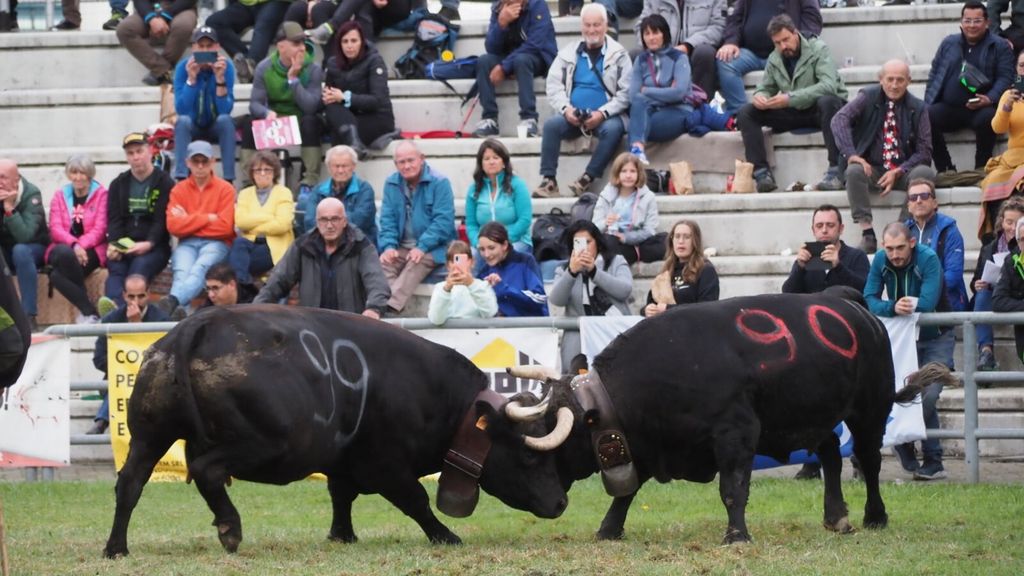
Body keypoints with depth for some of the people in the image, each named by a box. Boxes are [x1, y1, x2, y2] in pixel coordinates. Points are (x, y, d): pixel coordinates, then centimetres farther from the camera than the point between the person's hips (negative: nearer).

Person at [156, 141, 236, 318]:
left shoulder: (225, 189, 5)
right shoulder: (179, 190, 11)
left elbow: (225, 227, -6)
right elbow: (173, 226, -2)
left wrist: (190, 222, -1)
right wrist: (207, 218, -5)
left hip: (215, 244, -2)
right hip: (187, 245, 2)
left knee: (200, 268, -35)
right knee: (182, 271, -31)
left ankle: (173, 300, -63)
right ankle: (179, 310, -59)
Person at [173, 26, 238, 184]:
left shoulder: (226, 66, -15)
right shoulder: (183, 67, -15)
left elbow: (226, 110, -24)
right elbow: (181, 109, -24)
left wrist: (220, 78, -35)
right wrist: (191, 78, -34)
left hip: (217, 127, 0)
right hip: (193, 127, 0)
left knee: (225, 119, -32)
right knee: (183, 120, -32)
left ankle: (229, 180, -31)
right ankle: (181, 179, -36)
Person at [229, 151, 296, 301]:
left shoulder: (284, 193, 9)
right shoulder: (245, 194, 18)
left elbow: (282, 224, -8)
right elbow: (241, 221, -2)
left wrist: (252, 226, -4)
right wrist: (269, 217, -6)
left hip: (274, 247, -3)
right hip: (251, 243, 3)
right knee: (239, 243, -35)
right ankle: (244, 288, -48)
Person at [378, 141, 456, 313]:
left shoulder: (439, 183, -7)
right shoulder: (391, 184, 8)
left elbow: (443, 221, -13)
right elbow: (387, 220, 7)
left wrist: (422, 247, -23)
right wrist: (389, 246, -12)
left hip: (432, 248, -5)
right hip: (402, 247, 5)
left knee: (416, 264, -36)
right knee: (383, 263, -26)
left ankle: (391, 306, -52)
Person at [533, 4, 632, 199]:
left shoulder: (618, 55, 3)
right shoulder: (569, 52, 11)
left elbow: (625, 93, -4)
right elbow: (554, 86, 5)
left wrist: (603, 113, -17)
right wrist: (566, 108, -13)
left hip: (605, 117, -2)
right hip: (573, 117, 2)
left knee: (613, 129, -34)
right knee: (552, 124, -27)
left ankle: (587, 179, -30)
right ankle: (548, 180, -27)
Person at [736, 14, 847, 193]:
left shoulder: (818, 49, -12)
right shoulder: (774, 60, 5)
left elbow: (829, 86, -26)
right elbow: (765, 88, 13)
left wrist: (790, 98, -34)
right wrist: (759, 96, -15)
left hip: (821, 109, -5)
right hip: (793, 112, 5)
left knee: (827, 101, -41)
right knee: (746, 112, -11)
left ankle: (836, 171, -41)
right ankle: (761, 173, -22)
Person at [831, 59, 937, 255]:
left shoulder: (918, 108, 4)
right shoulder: (868, 98, 1)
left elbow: (924, 152, 1)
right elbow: (839, 120, -14)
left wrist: (898, 172, -16)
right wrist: (851, 154, -30)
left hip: (903, 171, 1)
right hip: (872, 171, -1)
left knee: (925, 173, -30)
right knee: (854, 171, -33)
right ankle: (867, 233, -31)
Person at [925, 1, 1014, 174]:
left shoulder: (1000, 47, 8)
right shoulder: (949, 43, 19)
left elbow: (1005, 78, -1)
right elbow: (934, 73, 20)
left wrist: (990, 99, -19)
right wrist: (928, 103, 6)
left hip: (980, 109, -3)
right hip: (948, 107, 3)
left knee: (987, 118, -37)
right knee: (927, 117, -27)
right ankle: (946, 171, -20)